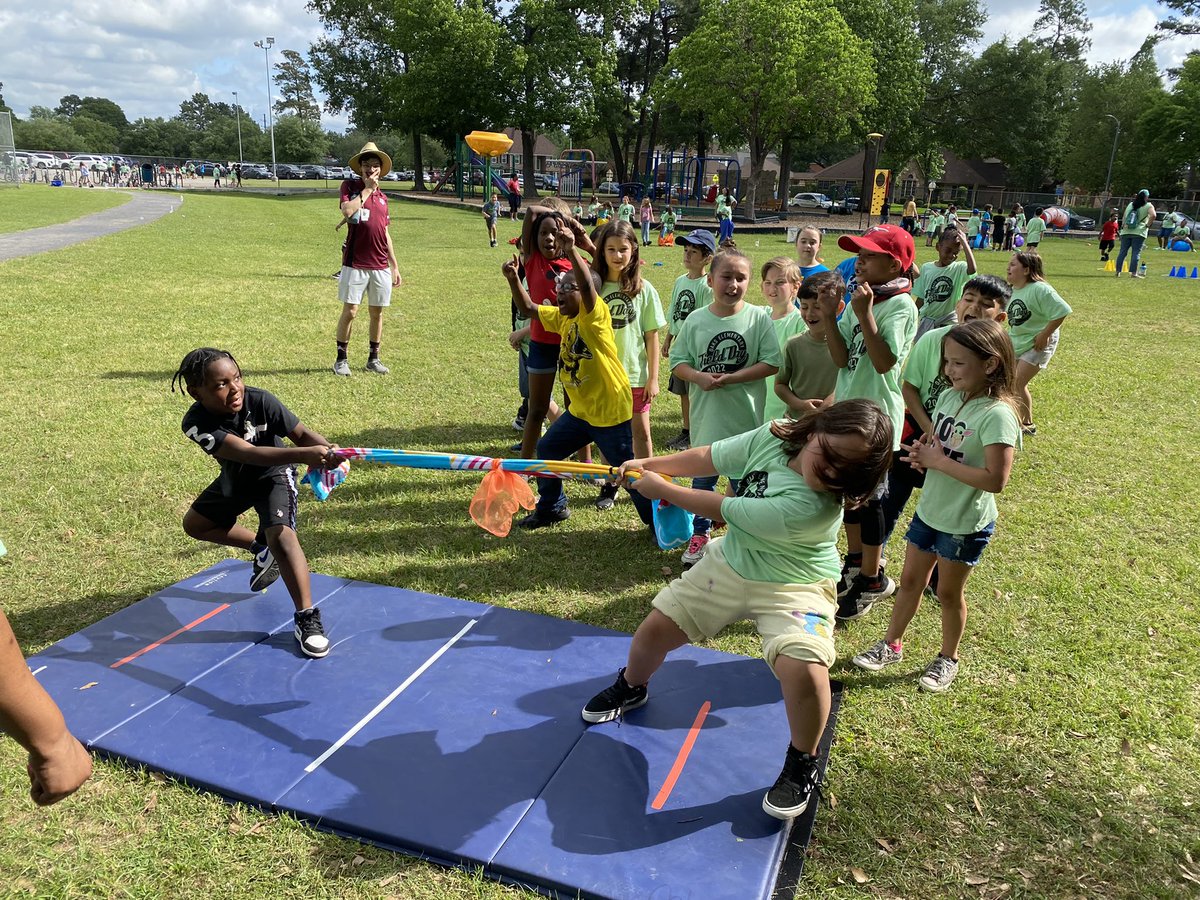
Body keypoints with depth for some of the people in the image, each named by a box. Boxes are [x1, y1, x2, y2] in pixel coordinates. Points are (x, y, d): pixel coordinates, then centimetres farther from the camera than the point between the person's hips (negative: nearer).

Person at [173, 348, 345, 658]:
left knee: (280, 533, -26)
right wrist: (304, 455, -62)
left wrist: (328, 451, -52)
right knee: (195, 524, 20)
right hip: (234, 479, 4)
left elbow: (301, 433, -28)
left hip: (273, 474, -4)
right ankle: (262, 550, 36)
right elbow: (248, 453, -48)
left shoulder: (260, 401, -32)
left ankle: (307, 617, -19)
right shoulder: (196, 423, -33)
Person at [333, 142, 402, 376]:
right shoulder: (350, 186, 2)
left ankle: (373, 358, 19)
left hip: (381, 266, 5)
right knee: (350, 311, -3)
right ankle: (341, 359, 9)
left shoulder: (382, 197, 16)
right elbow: (347, 211, -20)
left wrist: (395, 266, 17)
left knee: (377, 312, 8)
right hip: (355, 264, -5)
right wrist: (367, 189, -10)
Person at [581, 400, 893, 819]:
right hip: (729, 563, 6)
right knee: (654, 630, 6)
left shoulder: (813, 506, -36)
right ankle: (631, 687, 41)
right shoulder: (772, 436, -17)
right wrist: (648, 464, -5)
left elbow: (723, 509, -26)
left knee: (802, 668, -31)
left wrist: (661, 489, -15)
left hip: (793, 587, -6)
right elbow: (708, 459, -1)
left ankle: (801, 766, -1)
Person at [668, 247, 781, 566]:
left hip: (745, 419, -2)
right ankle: (700, 534, 36)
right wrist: (699, 377, -17)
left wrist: (731, 378, -18)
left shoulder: (759, 318, -8)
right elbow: (677, 361, 3)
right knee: (702, 477, 16)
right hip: (706, 417, 2)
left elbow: (772, 363, -10)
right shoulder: (696, 320, -2)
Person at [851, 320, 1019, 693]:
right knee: (910, 580, 18)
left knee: (948, 593, 12)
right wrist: (921, 450, -10)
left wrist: (938, 461, -27)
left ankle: (948, 659, 35)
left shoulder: (996, 415, -25)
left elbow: (995, 479, -31)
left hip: (965, 524, -6)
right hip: (929, 510, 6)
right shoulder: (948, 397, -2)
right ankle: (891, 644, 36)